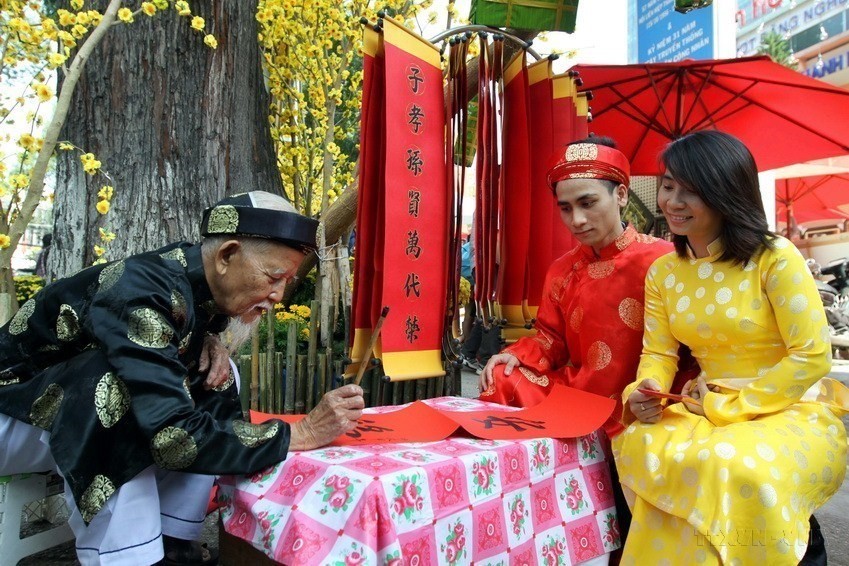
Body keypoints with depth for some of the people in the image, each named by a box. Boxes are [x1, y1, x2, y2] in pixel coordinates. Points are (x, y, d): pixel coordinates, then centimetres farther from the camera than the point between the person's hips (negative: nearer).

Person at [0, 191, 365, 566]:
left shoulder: (197, 276, -10)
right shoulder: (141, 291, -34)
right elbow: (173, 436, -40)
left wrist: (208, 341, -12)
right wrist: (301, 433, -35)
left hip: (85, 400, 8)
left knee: (216, 381, -7)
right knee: (124, 381, -35)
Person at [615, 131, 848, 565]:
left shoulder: (775, 257, -12)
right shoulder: (663, 271, 4)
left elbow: (813, 357, -15)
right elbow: (658, 354, 3)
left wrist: (729, 408, -16)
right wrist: (642, 394, -19)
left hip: (794, 415, -4)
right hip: (711, 413, 5)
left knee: (734, 467, -35)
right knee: (639, 444, -25)